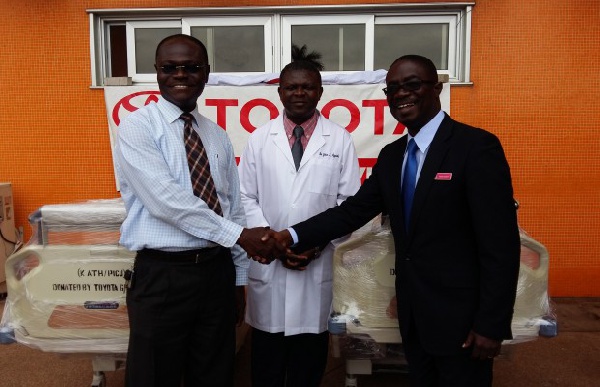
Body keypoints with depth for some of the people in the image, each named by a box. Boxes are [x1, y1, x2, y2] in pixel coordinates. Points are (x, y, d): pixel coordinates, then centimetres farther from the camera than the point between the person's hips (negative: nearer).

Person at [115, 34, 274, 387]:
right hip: (162, 275, -5)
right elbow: (167, 199, -19)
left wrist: (239, 275, 11)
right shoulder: (138, 126, -6)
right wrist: (238, 235, -18)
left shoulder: (218, 135, 10)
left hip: (218, 271, 5)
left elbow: (235, 207, 11)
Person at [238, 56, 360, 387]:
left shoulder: (340, 140, 2)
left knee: (309, 356, 13)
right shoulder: (259, 139, 5)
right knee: (266, 354, 13)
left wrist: (319, 240, -11)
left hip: (317, 263, 0)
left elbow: (349, 201, 0)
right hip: (266, 260, 1)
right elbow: (246, 198, 2)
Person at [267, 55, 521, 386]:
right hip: (412, 312, 7)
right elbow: (354, 210, 3)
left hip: (460, 314, -6)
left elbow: (500, 242, -17)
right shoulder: (391, 155, 7)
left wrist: (491, 324, -17)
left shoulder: (476, 146, -15)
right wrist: (292, 236, -9)